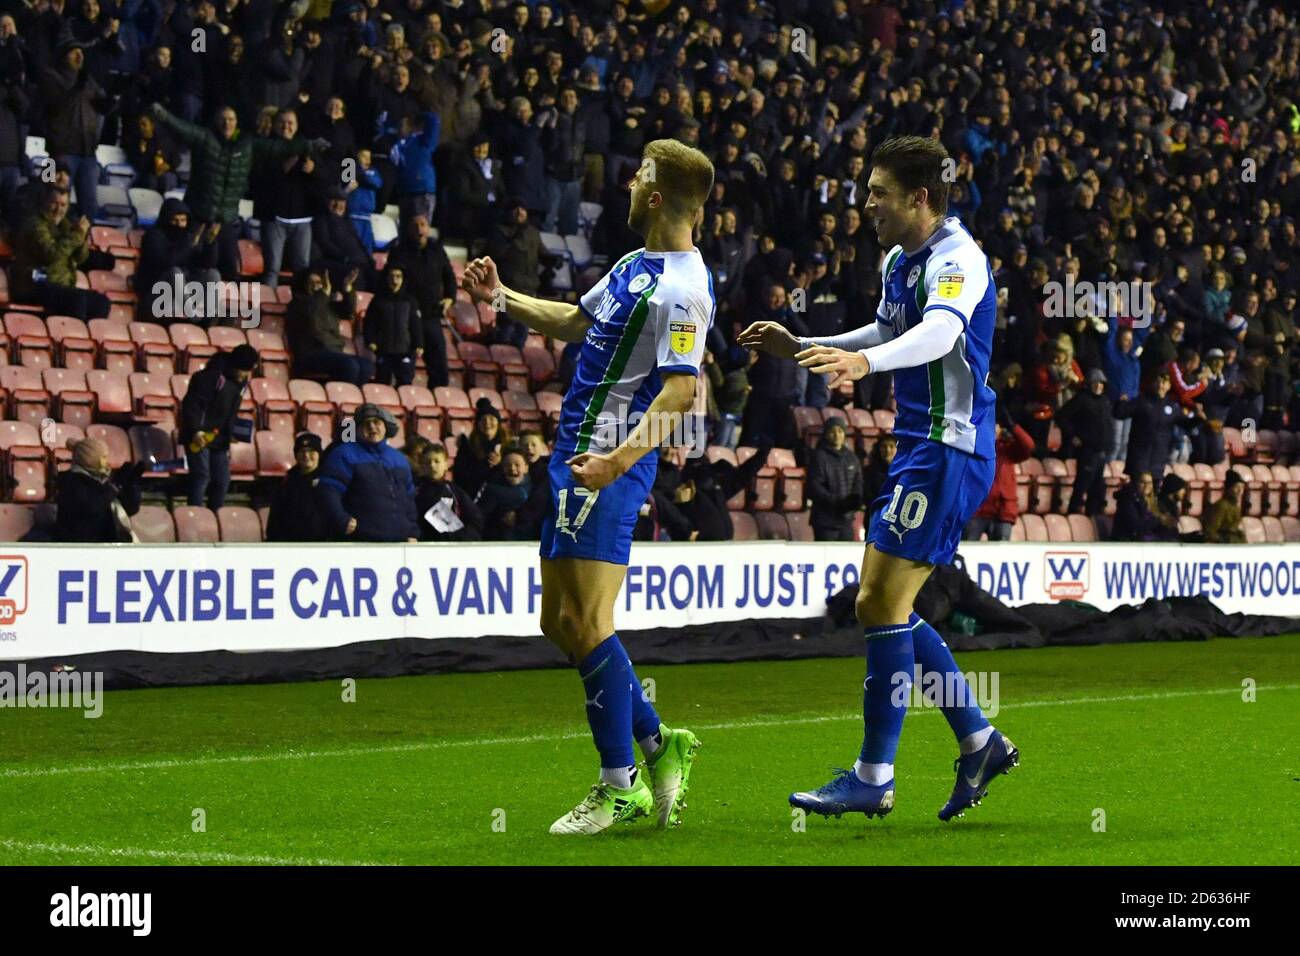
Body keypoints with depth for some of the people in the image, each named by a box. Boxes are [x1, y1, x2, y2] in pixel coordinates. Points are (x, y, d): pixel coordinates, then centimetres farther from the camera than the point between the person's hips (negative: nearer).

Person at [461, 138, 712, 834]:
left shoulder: (681, 289, -16)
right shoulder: (635, 265, 15)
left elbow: (680, 391, -23)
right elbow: (576, 321, 30)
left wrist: (619, 458, -31)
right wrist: (500, 298, 31)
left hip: (604, 469, -10)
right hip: (577, 456, 10)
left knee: (585, 624, -10)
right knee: (559, 622, 12)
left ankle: (620, 785, -2)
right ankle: (657, 745, 19)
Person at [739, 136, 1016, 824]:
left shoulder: (957, 260, -16)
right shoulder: (897, 261, 13)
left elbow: (938, 333, -36)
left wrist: (863, 361, -52)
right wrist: (802, 347, 28)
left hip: (948, 451, -10)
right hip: (923, 449, 10)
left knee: (880, 604, -10)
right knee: (887, 608, 11)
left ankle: (873, 779, -3)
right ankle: (979, 742, 19)